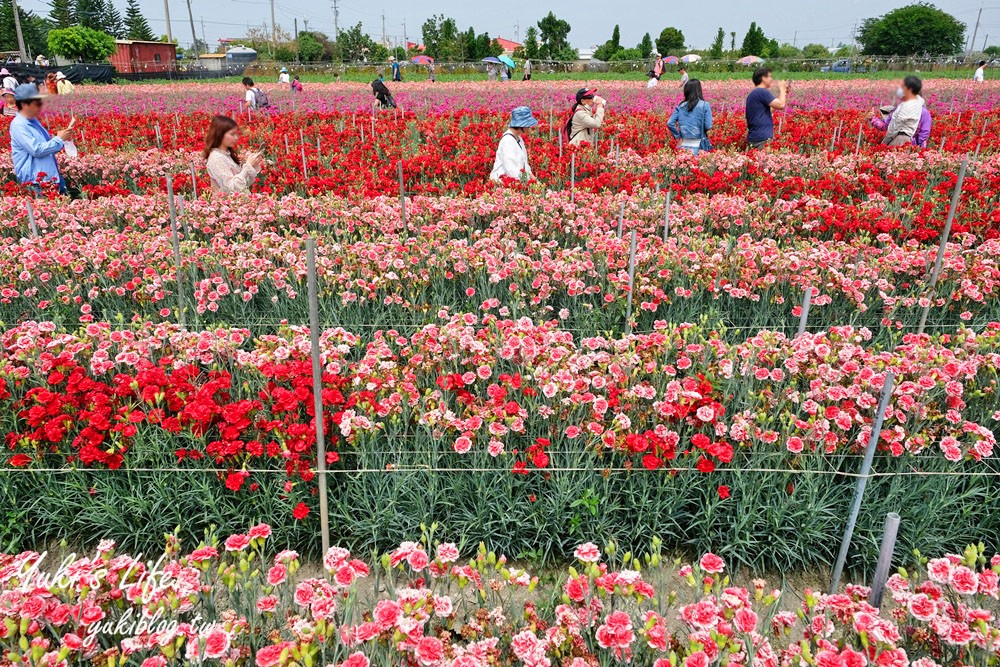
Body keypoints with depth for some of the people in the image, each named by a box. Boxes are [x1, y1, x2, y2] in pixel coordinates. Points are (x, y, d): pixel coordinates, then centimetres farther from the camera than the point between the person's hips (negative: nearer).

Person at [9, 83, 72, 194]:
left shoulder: (33, 121, 15)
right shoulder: (18, 125, -13)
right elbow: (37, 150, -21)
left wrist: (62, 139, 5)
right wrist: (59, 139, -13)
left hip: (52, 177, 9)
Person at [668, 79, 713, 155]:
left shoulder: (681, 106, 2)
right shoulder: (705, 105, -5)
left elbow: (670, 123, -3)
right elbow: (708, 126, -8)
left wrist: (678, 136, 6)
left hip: (684, 145, 3)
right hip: (699, 145, -3)